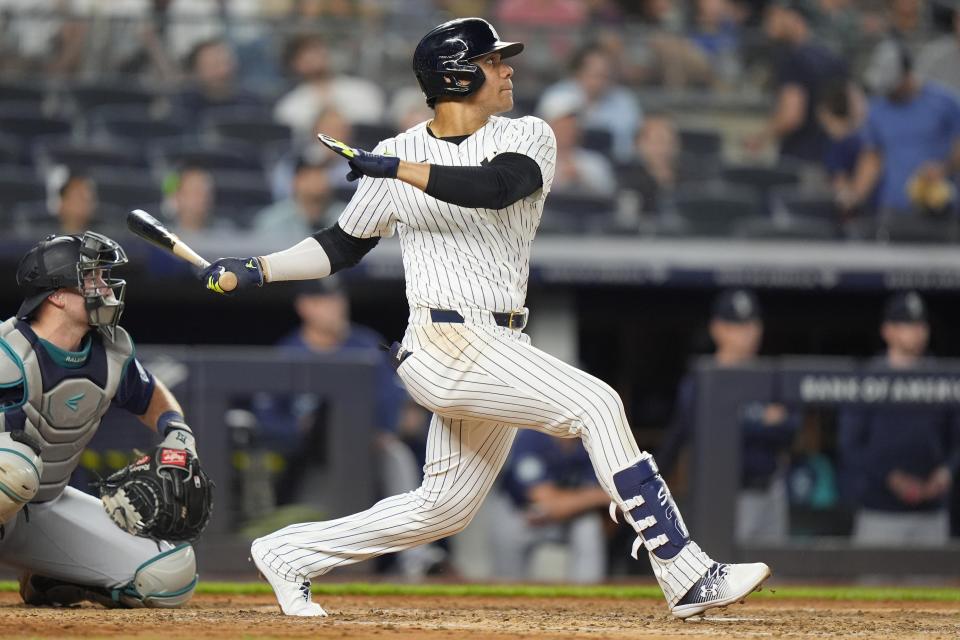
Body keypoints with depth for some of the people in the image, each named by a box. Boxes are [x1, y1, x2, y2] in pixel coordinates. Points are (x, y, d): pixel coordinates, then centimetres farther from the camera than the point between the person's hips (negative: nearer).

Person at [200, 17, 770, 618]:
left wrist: (398, 169, -22)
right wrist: (256, 269, 7)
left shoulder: (528, 137, 5)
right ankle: (687, 576, -24)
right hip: (447, 341, -5)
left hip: (501, 351, 5)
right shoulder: (396, 154, 3)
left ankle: (289, 554, 30)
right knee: (595, 404, -21)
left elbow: (497, 186, -18)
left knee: (443, 508, 12)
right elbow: (344, 246, 15)